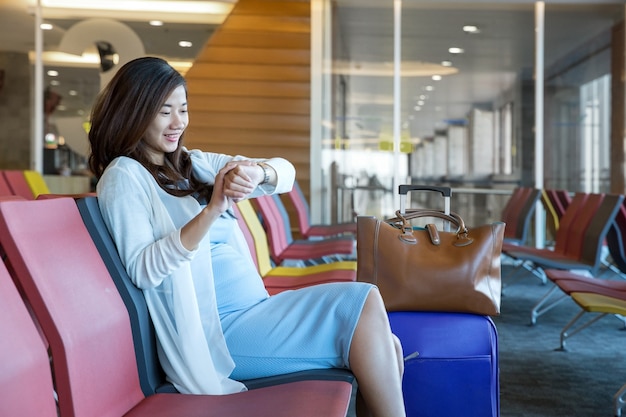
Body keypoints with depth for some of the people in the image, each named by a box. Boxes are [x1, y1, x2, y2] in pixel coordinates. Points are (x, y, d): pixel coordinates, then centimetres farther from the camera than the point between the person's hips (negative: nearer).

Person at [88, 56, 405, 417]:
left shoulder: (193, 164, 17)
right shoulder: (123, 176, -3)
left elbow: (286, 172, 9)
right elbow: (141, 271, -16)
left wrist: (256, 171, -16)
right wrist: (211, 210, -26)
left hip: (255, 310, 7)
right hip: (219, 331, -7)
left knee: (386, 346, -8)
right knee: (363, 303, -17)